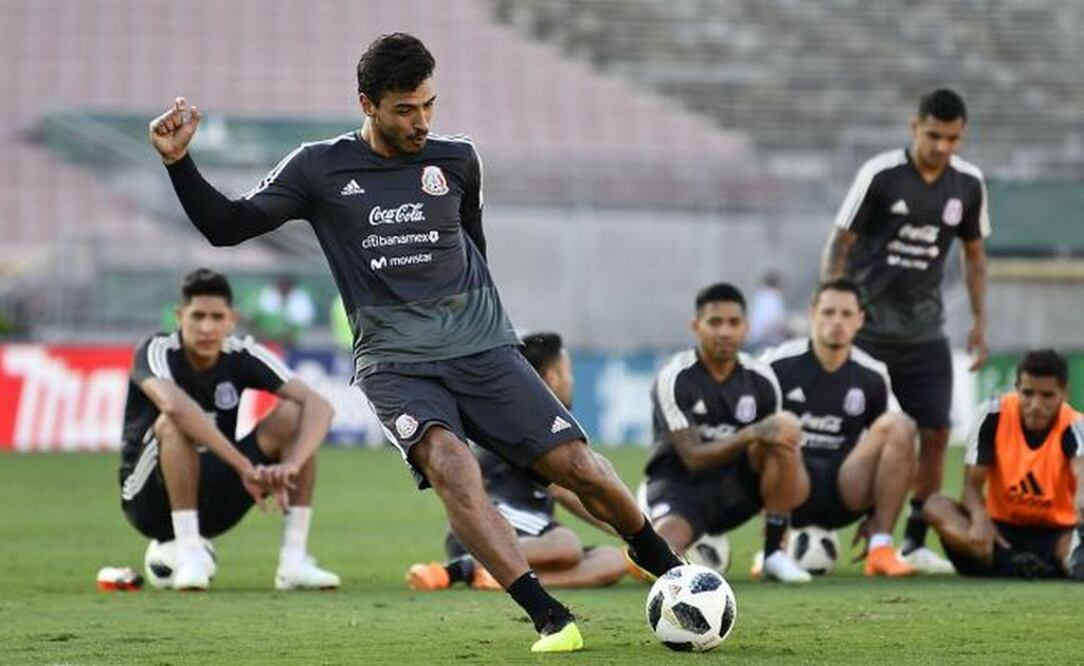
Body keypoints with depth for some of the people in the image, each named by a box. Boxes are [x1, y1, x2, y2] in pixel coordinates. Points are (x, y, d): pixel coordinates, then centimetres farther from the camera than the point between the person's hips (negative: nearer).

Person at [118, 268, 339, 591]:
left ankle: (295, 559, -18)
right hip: (152, 500, -4)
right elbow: (174, 404, -41)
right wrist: (244, 466, -45)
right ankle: (189, 554, -31)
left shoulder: (242, 356, -6)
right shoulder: (156, 352, -17)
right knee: (176, 423, -33)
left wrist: (292, 464, -36)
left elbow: (319, 406, -16)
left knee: (293, 415, -14)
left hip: (215, 502, 4)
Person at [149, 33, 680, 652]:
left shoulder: (457, 160, 7)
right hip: (395, 362, -2)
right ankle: (550, 618, -31)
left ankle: (666, 565, 21)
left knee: (578, 466, -9)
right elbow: (227, 225, 2)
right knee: (448, 462, -31)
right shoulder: (321, 169, 2)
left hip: (481, 347, 2)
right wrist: (178, 161, -11)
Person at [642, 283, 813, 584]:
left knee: (786, 427, -25)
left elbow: (774, 438, 11)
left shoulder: (760, 379, -1)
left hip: (738, 484, 4)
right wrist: (751, 436, -33)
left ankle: (774, 555, -18)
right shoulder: (675, 378, -14)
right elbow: (692, 457, -20)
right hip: (681, 482, -4)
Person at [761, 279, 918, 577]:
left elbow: (892, 451, 16)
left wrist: (875, 516, 9)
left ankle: (881, 548, -19)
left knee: (899, 428, -19)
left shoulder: (872, 376, 8)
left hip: (843, 494, 3)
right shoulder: (778, 364, -2)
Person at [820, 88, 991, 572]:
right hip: (867, 324, -4)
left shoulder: (968, 184, 1)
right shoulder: (880, 175, -13)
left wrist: (980, 322, 7)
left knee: (935, 432, -3)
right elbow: (838, 245, -8)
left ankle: (915, 542, 8)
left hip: (923, 328, 4)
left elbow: (974, 255, 14)